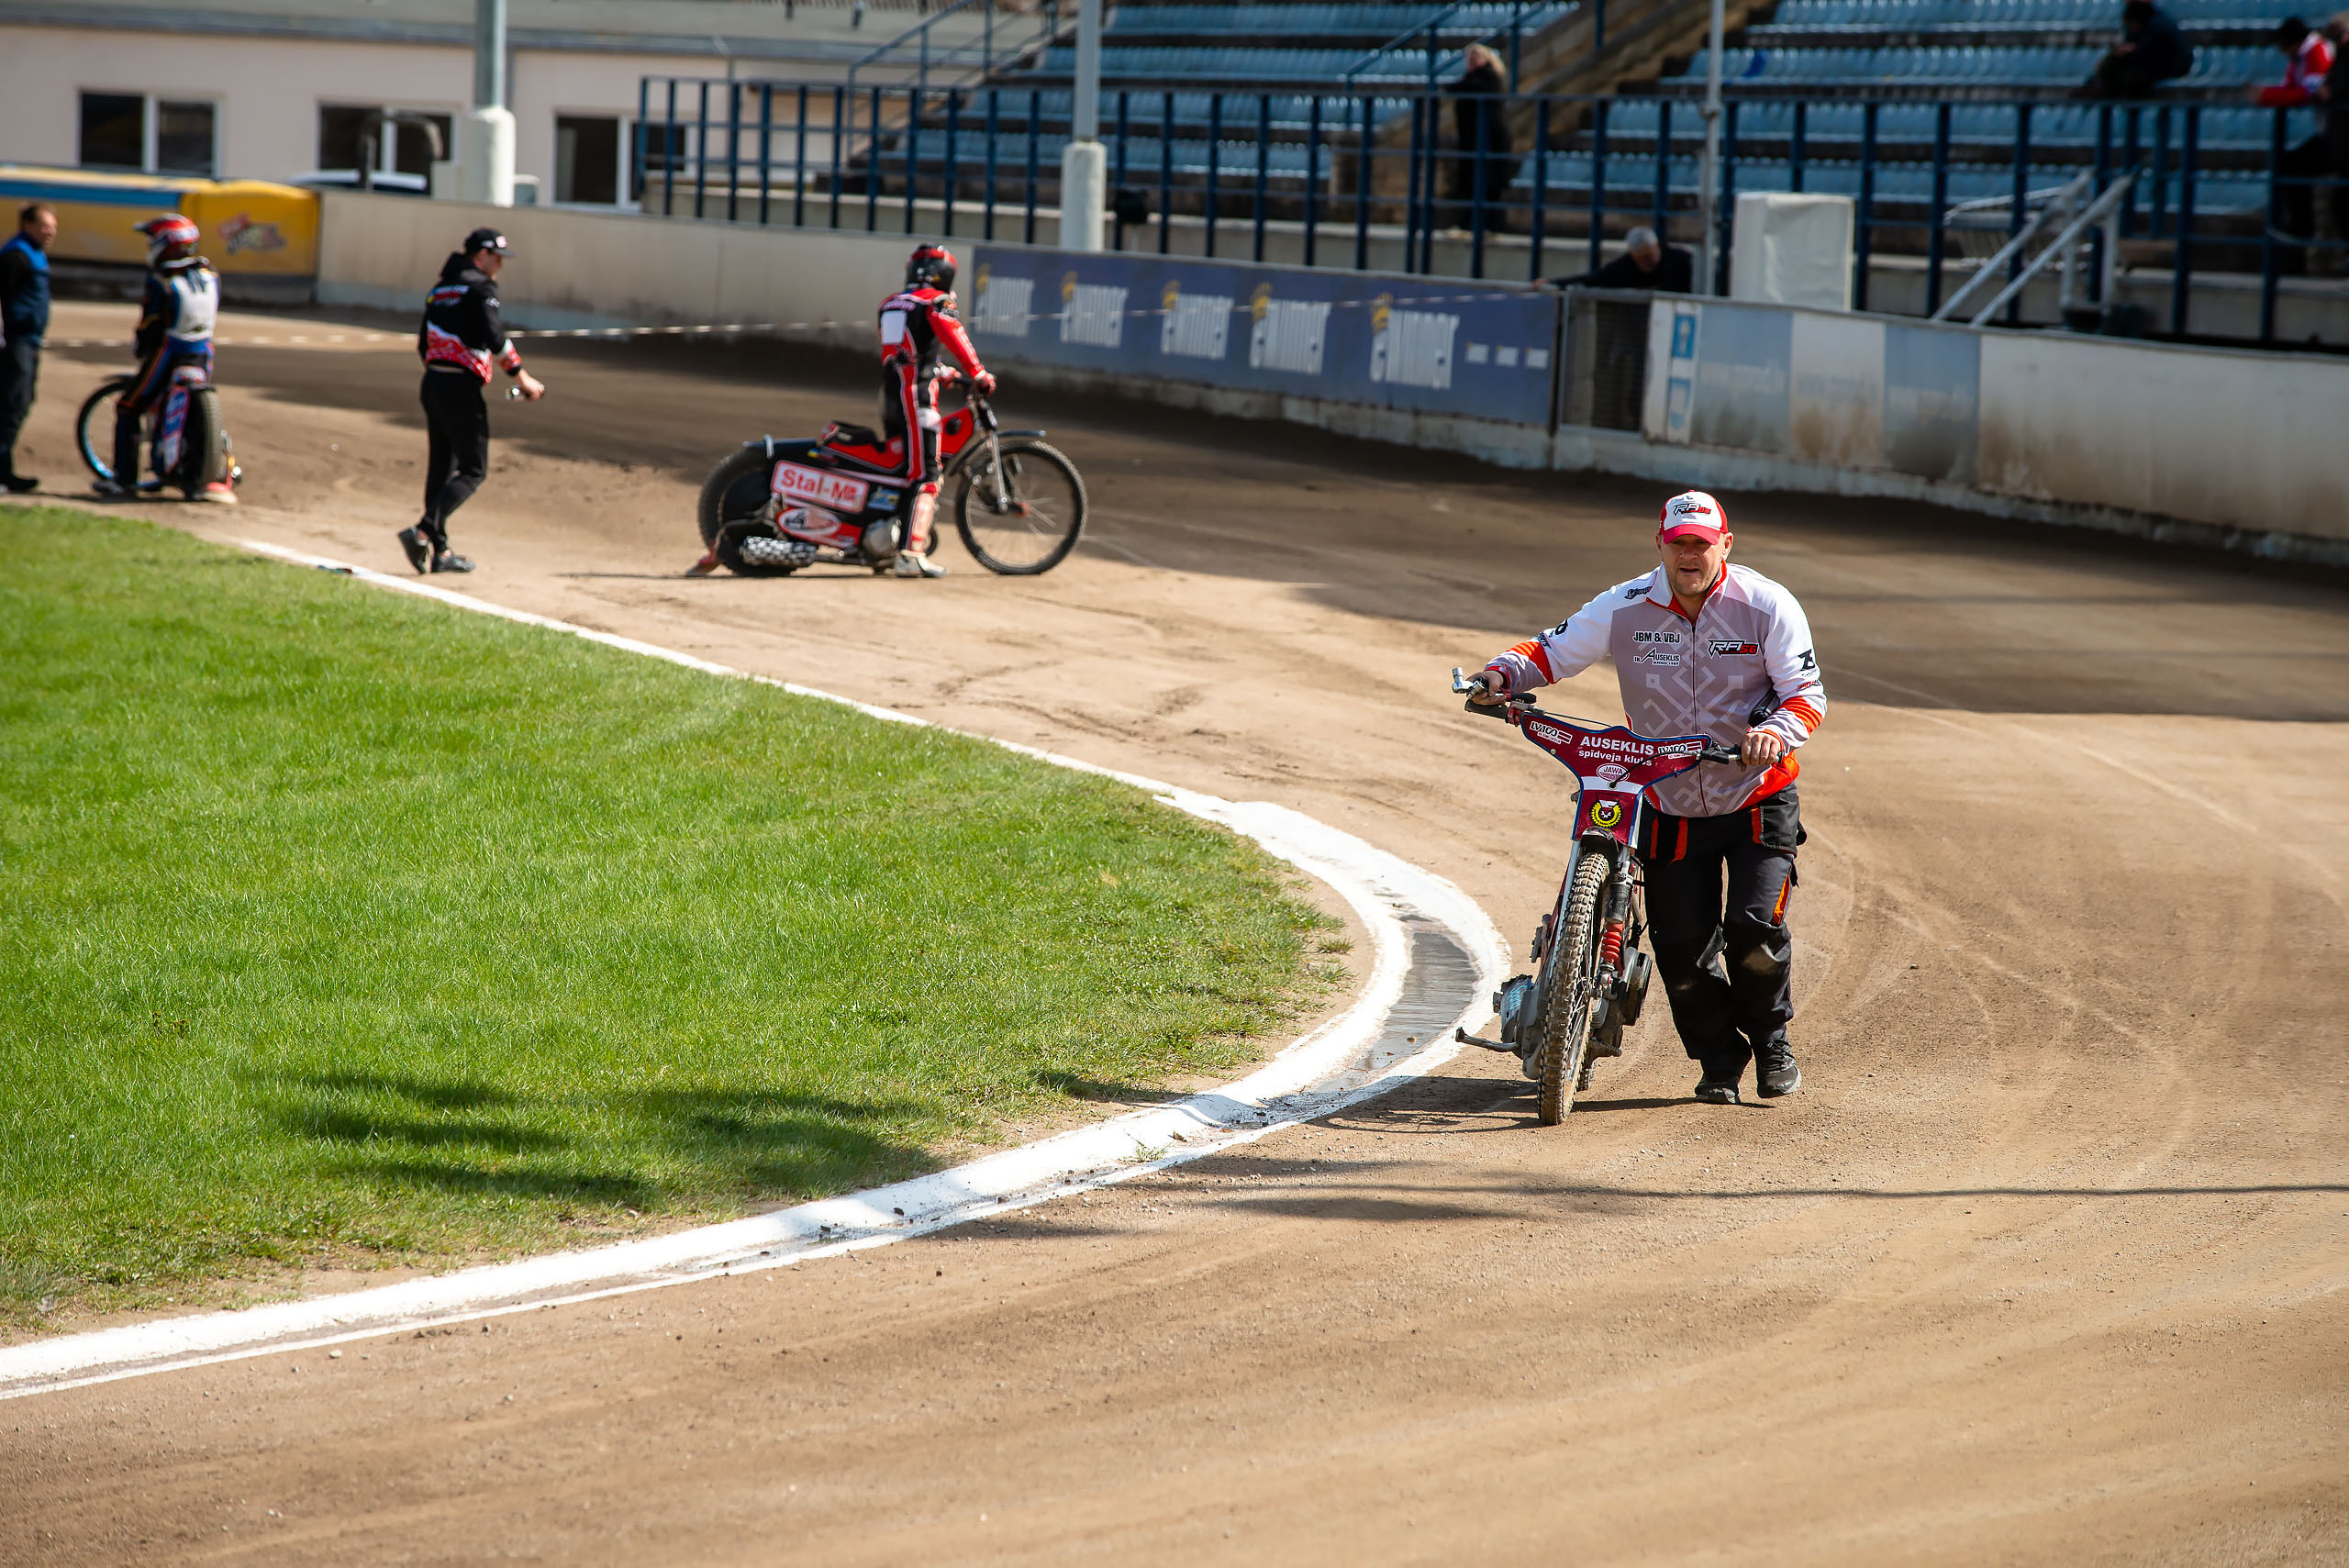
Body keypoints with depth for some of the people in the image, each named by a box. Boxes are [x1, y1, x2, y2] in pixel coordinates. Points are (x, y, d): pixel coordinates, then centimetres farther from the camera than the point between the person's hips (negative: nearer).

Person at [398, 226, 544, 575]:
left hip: (432, 384, 9)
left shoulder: (440, 288, 17)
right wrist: (520, 376, -15)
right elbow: (494, 337, -20)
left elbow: (424, 343, 21)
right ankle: (423, 531, -19)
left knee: (440, 468, 11)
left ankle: (440, 551, 11)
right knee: (473, 471, -4)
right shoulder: (480, 286, -9)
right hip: (462, 388, -9)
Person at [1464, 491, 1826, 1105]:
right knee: (1682, 949, -2)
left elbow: (1806, 691, -11)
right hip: (1669, 806, 2)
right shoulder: (1625, 608, -5)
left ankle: (1771, 1039, 13)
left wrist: (1776, 730, -32)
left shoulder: (1767, 605, -9)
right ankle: (1719, 1059, 24)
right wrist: (1503, 673, -21)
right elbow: (1554, 651, 0)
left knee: (1754, 930, -16)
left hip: (1758, 800, -2)